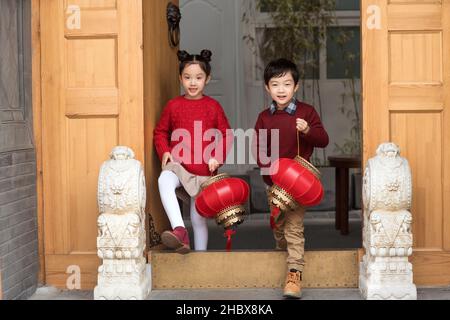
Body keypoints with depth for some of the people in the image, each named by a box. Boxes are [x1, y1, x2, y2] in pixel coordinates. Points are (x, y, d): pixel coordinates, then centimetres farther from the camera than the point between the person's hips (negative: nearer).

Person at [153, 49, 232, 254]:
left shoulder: (213, 106, 3)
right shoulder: (173, 105, 4)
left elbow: (226, 135, 9)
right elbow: (160, 132, 14)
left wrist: (217, 157, -6)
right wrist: (165, 152, -4)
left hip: (203, 170, 0)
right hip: (178, 164, 0)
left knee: (199, 218, 5)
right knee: (164, 181, -36)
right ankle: (179, 231, -45)